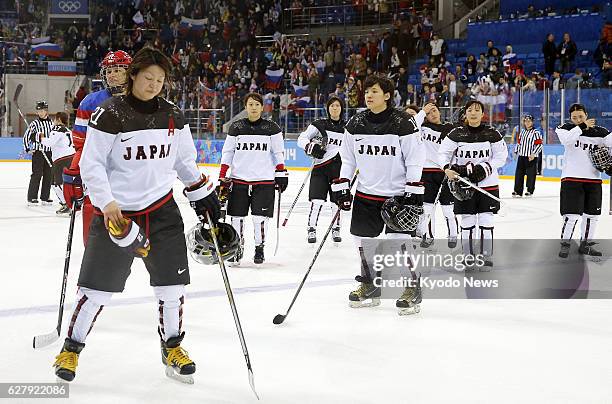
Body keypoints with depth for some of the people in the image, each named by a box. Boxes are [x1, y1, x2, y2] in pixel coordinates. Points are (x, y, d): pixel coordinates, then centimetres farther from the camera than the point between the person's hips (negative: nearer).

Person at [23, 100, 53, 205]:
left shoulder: (51, 123, 8)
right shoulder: (35, 124, -4)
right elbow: (26, 136, -1)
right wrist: (28, 148, -7)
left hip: (49, 152, 5)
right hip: (38, 152, -5)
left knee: (48, 175, 6)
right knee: (37, 175, -9)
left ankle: (45, 197, 14)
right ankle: (32, 198, -7)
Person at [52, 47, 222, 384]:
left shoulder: (173, 116, 4)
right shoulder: (109, 114, -12)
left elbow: (185, 160, 17)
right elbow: (91, 165, -12)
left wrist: (203, 195, 13)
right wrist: (108, 205, -22)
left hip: (162, 209, 4)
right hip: (116, 211, -4)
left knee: (172, 283, 4)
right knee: (98, 288, -1)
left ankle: (172, 348, 22)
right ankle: (71, 348, 17)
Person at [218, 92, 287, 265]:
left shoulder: (272, 128, 2)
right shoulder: (236, 128, 5)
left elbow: (279, 153, 7)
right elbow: (227, 153, 8)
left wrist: (281, 174, 0)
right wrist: (223, 178, 3)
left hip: (264, 180, -1)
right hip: (239, 179, 1)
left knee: (260, 217, -4)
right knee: (237, 216, 2)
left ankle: (260, 248, 14)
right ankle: (237, 249, 17)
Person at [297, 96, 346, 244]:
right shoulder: (319, 124, 3)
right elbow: (301, 139, -3)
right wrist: (310, 147, -21)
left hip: (339, 166, 2)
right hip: (320, 166, -2)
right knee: (317, 201, -9)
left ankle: (336, 230, 21)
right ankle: (311, 230, 2)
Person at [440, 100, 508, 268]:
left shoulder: (492, 134, -1)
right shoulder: (456, 134, -1)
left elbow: (501, 156, 0)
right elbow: (443, 152, 1)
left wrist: (485, 168, -13)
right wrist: (448, 168, -16)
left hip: (488, 183, 0)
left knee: (486, 221, 0)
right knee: (467, 221, 3)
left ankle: (486, 256, 11)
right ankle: (468, 256, 15)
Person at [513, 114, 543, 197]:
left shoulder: (536, 133, -8)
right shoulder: (522, 132, 14)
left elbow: (539, 145, -11)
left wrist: (533, 154, -18)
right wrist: (516, 152, 15)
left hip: (531, 157, -6)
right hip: (521, 156, 6)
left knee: (531, 174, -1)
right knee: (519, 173, 4)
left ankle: (530, 190, 9)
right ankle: (518, 191, 9)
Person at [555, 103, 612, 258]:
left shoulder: (599, 132, 2)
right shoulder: (565, 128, -3)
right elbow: (566, 140, -24)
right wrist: (582, 127, -26)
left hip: (593, 179, 4)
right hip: (571, 178, -4)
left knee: (591, 215, 10)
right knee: (571, 215, -9)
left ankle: (585, 244, 25)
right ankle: (565, 244, 5)